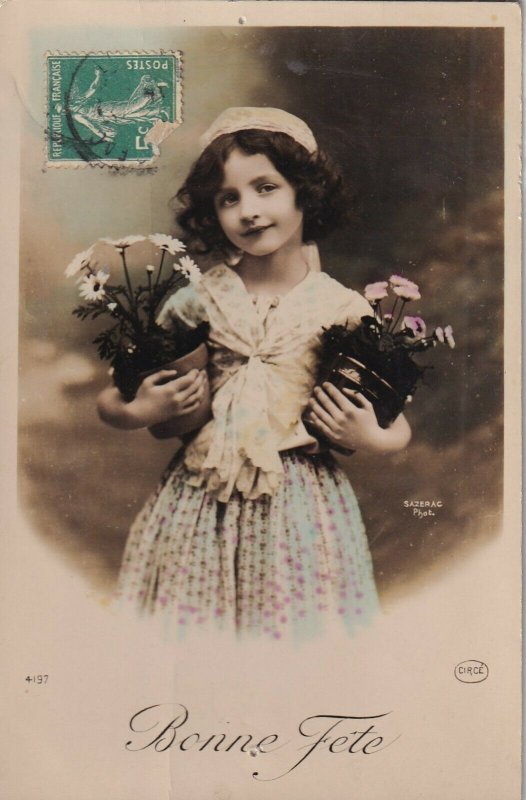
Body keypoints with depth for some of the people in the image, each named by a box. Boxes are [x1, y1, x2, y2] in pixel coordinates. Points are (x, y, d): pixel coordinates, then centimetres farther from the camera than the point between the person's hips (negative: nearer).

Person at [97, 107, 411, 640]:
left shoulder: (344, 309, -2)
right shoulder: (194, 301, 0)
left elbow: (397, 425, 7)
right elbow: (110, 402, 9)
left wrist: (372, 439, -13)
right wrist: (140, 412, -11)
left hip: (302, 510, 0)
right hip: (197, 508, 1)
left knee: (298, 621, 5)